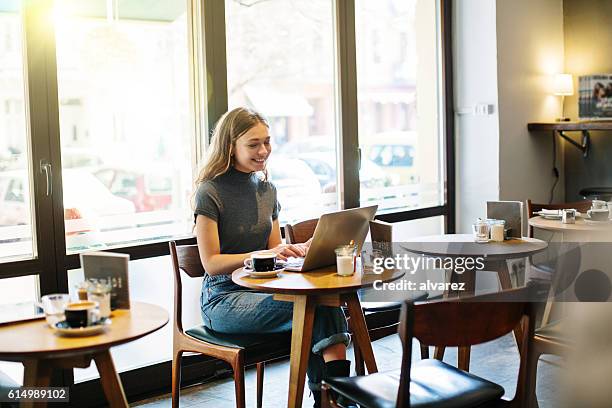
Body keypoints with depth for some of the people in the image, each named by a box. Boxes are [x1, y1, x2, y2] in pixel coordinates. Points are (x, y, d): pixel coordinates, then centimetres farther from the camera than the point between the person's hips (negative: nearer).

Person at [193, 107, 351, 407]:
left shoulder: (267, 189, 13)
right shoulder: (209, 193, -8)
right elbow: (211, 264, -13)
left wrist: (300, 249, -7)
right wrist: (263, 255, -24)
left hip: (260, 290, 6)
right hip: (223, 300, -6)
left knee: (325, 301, -26)